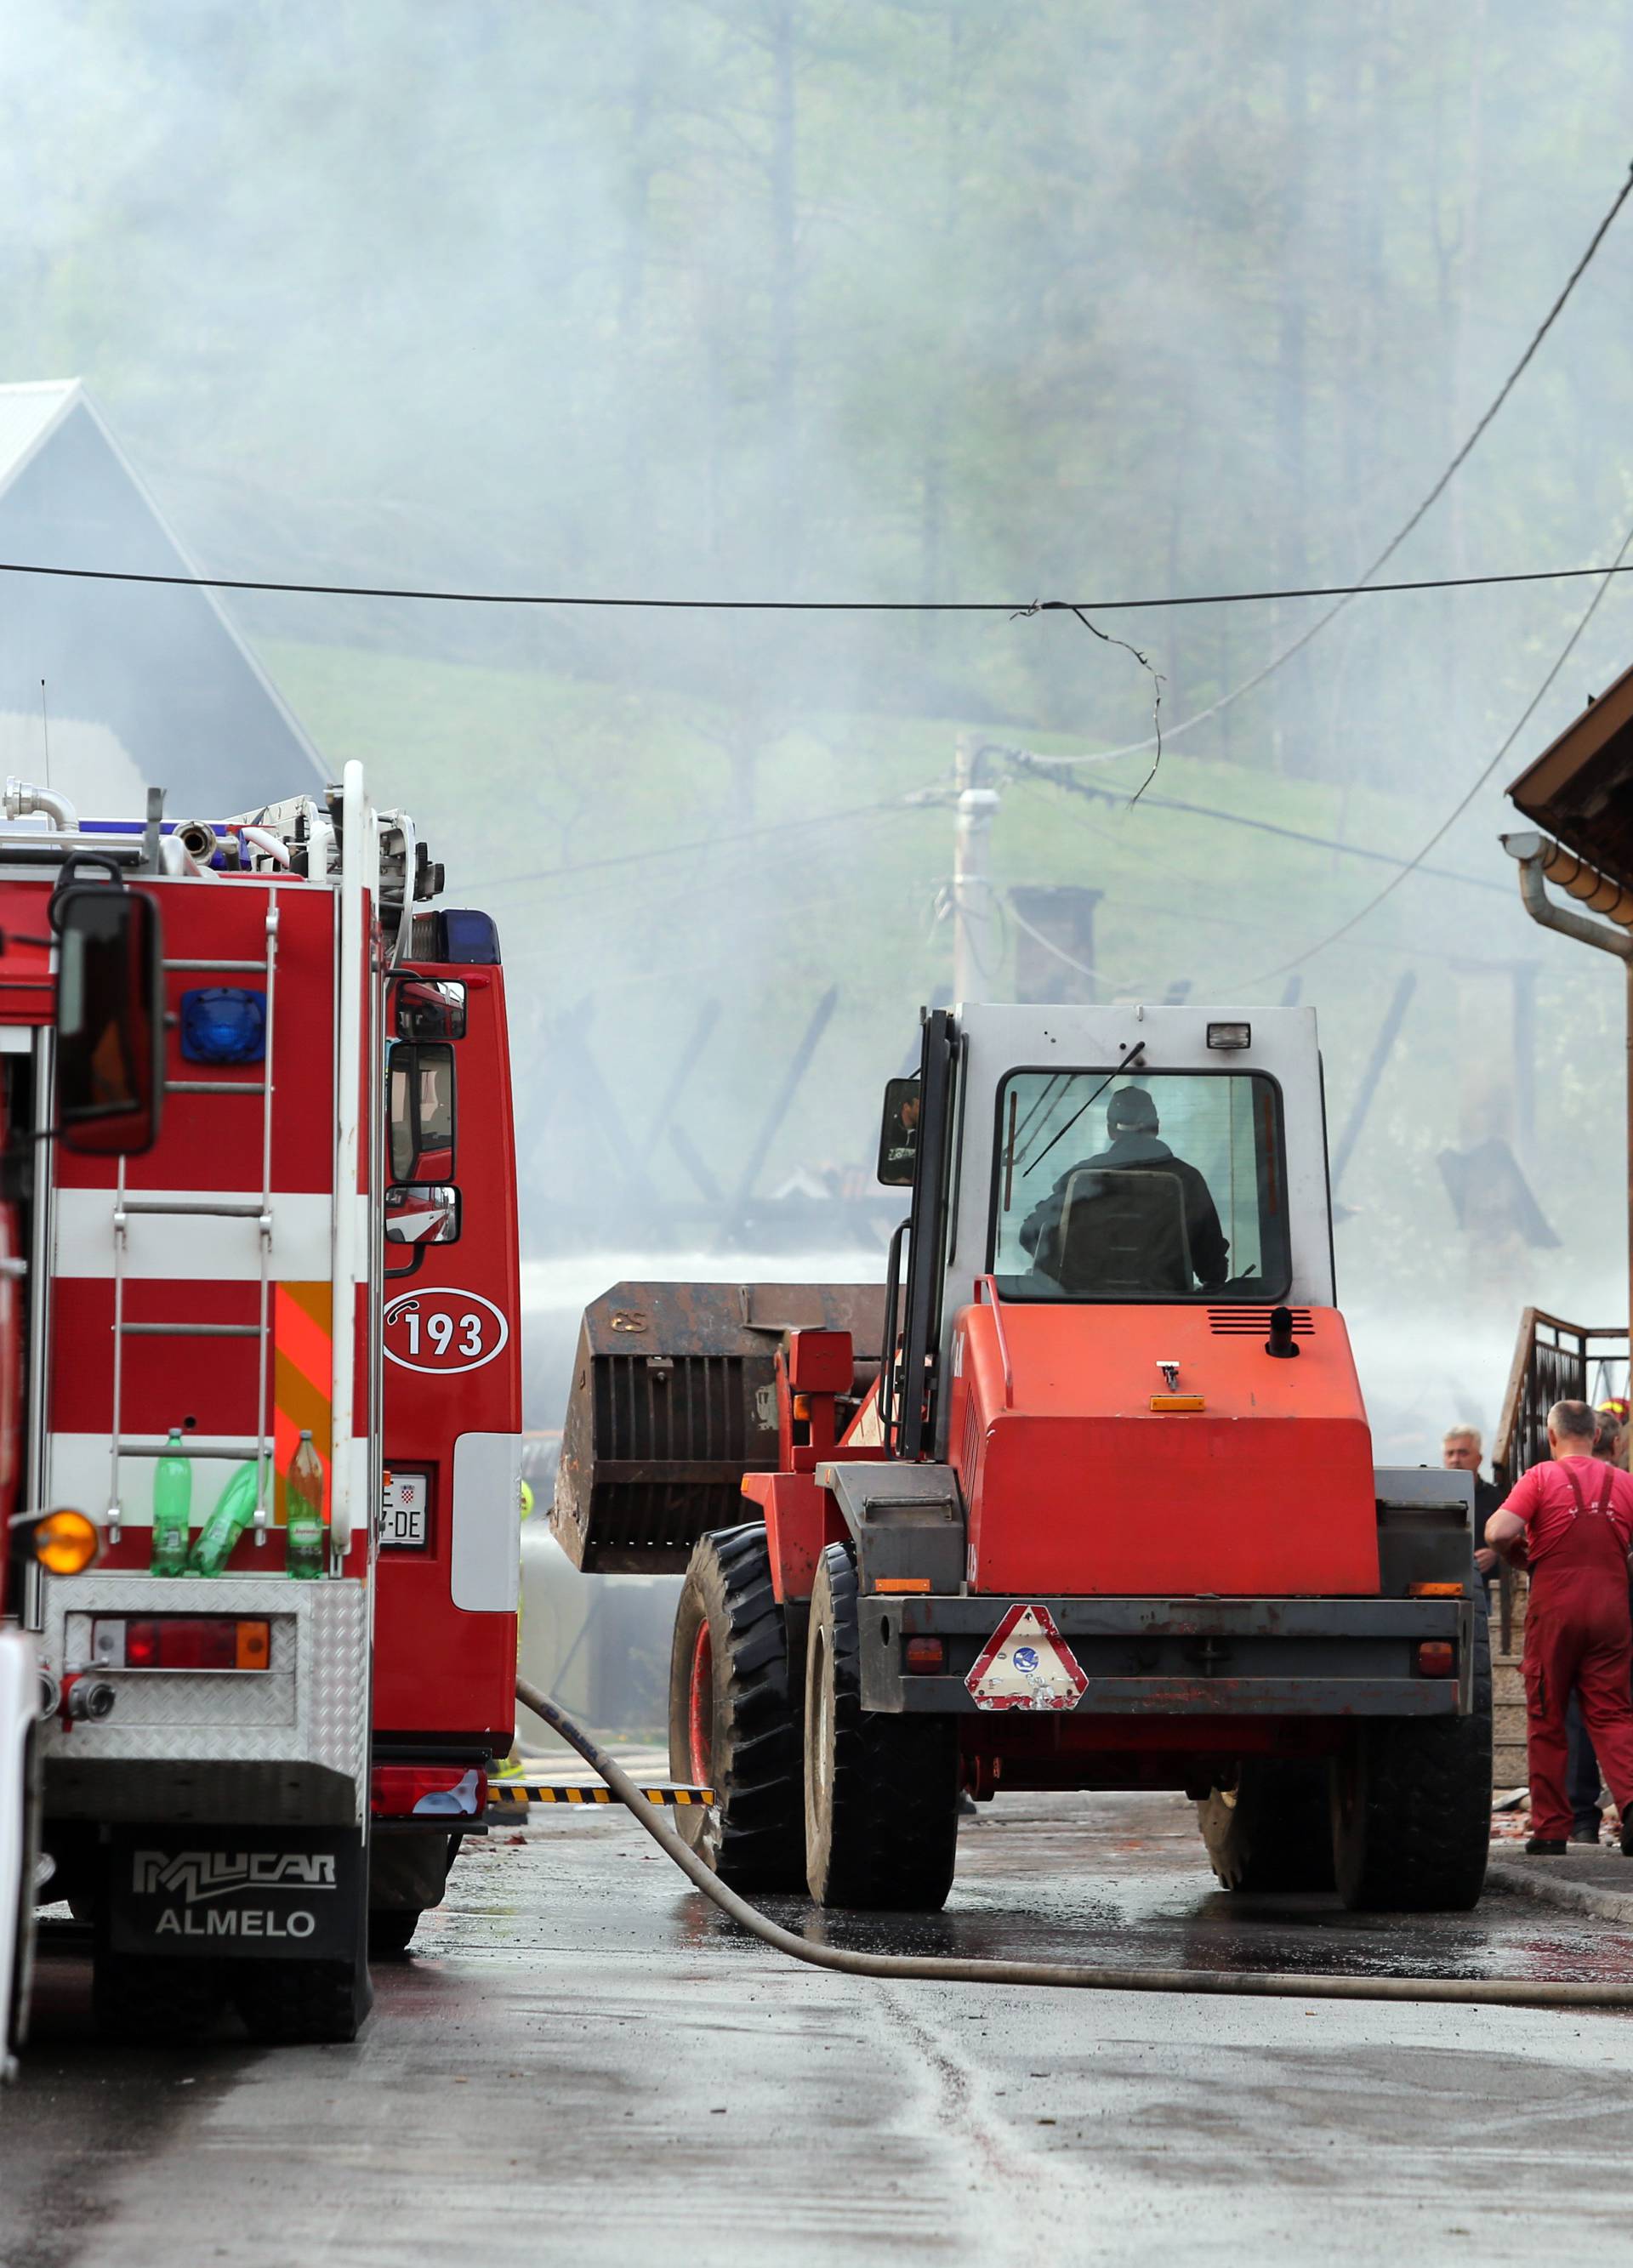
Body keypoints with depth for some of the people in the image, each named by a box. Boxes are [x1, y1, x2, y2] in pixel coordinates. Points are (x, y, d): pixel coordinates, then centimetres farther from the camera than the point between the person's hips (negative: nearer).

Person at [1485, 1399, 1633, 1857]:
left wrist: (1517, 1553, 7)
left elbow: (1498, 1532, -14)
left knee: (1547, 1718, 7)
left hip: (1554, 1607, -2)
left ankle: (1550, 1830, 7)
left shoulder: (1541, 1478, -2)